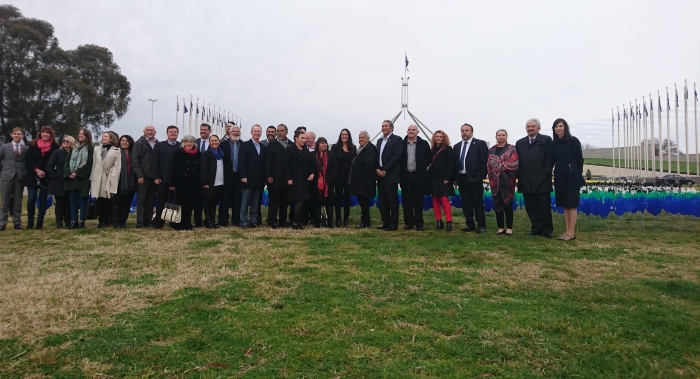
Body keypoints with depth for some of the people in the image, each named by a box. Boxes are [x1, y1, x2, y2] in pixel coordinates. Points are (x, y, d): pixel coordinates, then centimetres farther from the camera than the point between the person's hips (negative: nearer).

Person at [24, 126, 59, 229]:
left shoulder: (54, 146, 1)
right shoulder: (33, 144, 4)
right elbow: (28, 159, -1)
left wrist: (44, 172, -8)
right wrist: (37, 170, -13)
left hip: (46, 177, -1)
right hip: (32, 176, 1)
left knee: (43, 199, 2)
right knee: (31, 199, -1)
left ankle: (40, 222, 9)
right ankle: (30, 222, 8)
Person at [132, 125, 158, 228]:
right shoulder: (139, 143, 2)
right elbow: (134, 160, -4)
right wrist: (139, 175, -12)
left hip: (154, 176, 3)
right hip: (143, 176, -3)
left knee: (151, 200, 7)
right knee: (141, 199, 0)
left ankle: (148, 221, 13)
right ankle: (140, 223, 1)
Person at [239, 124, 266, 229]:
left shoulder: (264, 147, 14)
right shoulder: (245, 145, 0)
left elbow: (264, 164, 11)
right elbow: (241, 162, -7)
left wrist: (264, 178, 5)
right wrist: (243, 176, -15)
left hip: (259, 180, 4)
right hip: (248, 179, -4)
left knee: (255, 203, 7)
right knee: (245, 202, 0)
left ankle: (253, 221, 12)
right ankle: (244, 222, 4)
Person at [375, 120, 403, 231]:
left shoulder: (397, 139, -5)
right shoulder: (379, 141, 18)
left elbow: (397, 156, -14)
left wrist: (385, 170, -15)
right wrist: (377, 169, 0)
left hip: (391, 175, -7)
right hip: (380, 175, 7)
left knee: (392, 200, -2)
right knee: (381, 200, 9)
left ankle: (393, 224, 5)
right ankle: (385, 222, 18)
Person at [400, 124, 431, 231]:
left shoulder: (424, 144, 1)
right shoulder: (402, 143, 4)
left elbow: (428, 159, 2)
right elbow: (399, 159, 7)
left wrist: (424, 170, -2)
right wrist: (400, 173, 2)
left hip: (419, 176, -1)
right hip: (406, 176, 2)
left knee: (418, 201, 4)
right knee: (407, 201, 5)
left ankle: (419, 223, 11)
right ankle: (408, 222, 14)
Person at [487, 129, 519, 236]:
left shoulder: (511, 149, 1)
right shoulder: (491, 150, 13)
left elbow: (514, 163, -10)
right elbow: (489, 165, 12)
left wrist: (502, 165, -11)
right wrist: (491, 176, -3)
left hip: (507, 180, -4)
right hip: (495, 180, 4)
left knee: (507, 203, -1)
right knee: (497, 203, 5)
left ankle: (509, 227, 7)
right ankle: (501, 227, 14)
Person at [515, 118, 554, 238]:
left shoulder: (546, 140, 4)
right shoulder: (520, 143, 16)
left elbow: (550, 158, -3)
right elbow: (517, 160, 12)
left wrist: (545, 173, -11)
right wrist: (519, 174, 1)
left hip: (542, 180, -4)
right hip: (526, 181, 4)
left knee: (544, 207, 1)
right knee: (531, 207, 6)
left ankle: (547, 229, 10)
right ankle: (536, 228, 13)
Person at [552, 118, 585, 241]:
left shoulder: (573, 141, -5)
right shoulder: (554, 143, 9)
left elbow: (579, 159, -4)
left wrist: (578, 175, -5)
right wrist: (555, 175, 5)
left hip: (571, 177, -6)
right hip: (560, 178, 6)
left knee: (572, 205, -2)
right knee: (564, 205, 8)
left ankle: (572, 232, 2)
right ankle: (567, 231, 14)